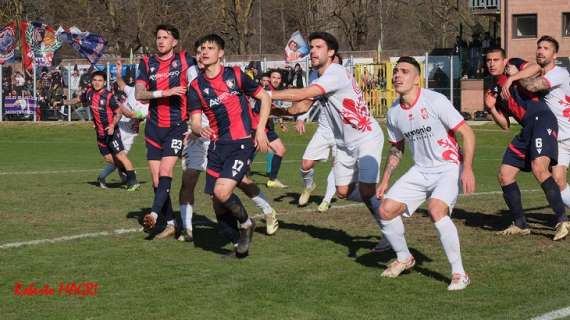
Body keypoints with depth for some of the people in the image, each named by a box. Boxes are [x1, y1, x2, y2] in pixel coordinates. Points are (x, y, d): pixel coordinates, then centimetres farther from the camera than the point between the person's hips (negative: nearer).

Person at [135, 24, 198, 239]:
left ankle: (154, 214, -25)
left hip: (177, 125, -4)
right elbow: (139, 94, -4)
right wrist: (165, 93, -18)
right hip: (154, 127, 4)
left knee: (165, 171, -19)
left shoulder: (184, 60, 0)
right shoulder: (147, 63, 7)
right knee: (156, 179, 2)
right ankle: (170, 224, 9)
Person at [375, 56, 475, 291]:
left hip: (448, 168, -7)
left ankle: (459, 273, -19)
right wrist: (385, 179, 13)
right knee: (386, 210, -4)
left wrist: (468, 169, -27)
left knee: (436, 210, -31)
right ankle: (404, 259, 24)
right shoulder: (393, 113, 3)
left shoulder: (435, 101, -17)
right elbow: (397, 148, 20)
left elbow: (467, 133, -16)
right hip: (420, 170, 7)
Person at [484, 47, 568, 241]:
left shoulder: (515, 64, 6)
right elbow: (505, 125, 19)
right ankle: (520, 225, 17)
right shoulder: (495, 90, 23)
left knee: (539, 168, -29)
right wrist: (491, 108, 7)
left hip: (542, 119, -9)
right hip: (527, 129, 9)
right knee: (504, 176, 6)